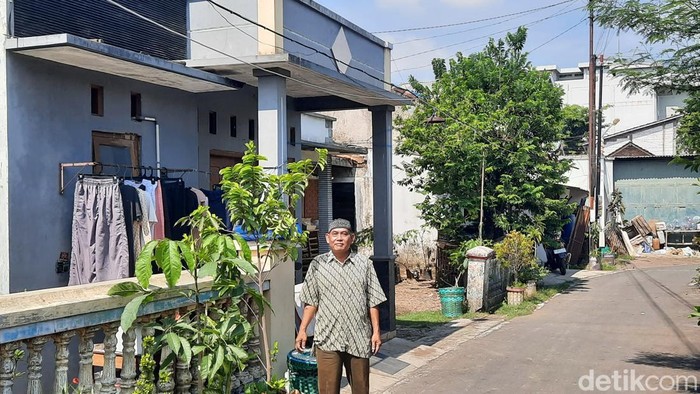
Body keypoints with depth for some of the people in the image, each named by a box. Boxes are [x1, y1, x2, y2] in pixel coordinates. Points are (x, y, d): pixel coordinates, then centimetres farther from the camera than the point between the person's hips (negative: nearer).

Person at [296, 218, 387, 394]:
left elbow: (372, 302, 5)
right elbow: (311, 302, 6)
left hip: (359, 338, 1)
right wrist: (302, 330, 2)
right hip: (327, 338, -1)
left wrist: (376, 331, 0)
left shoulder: (364, 264, 3)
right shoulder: (317, 264, 2)